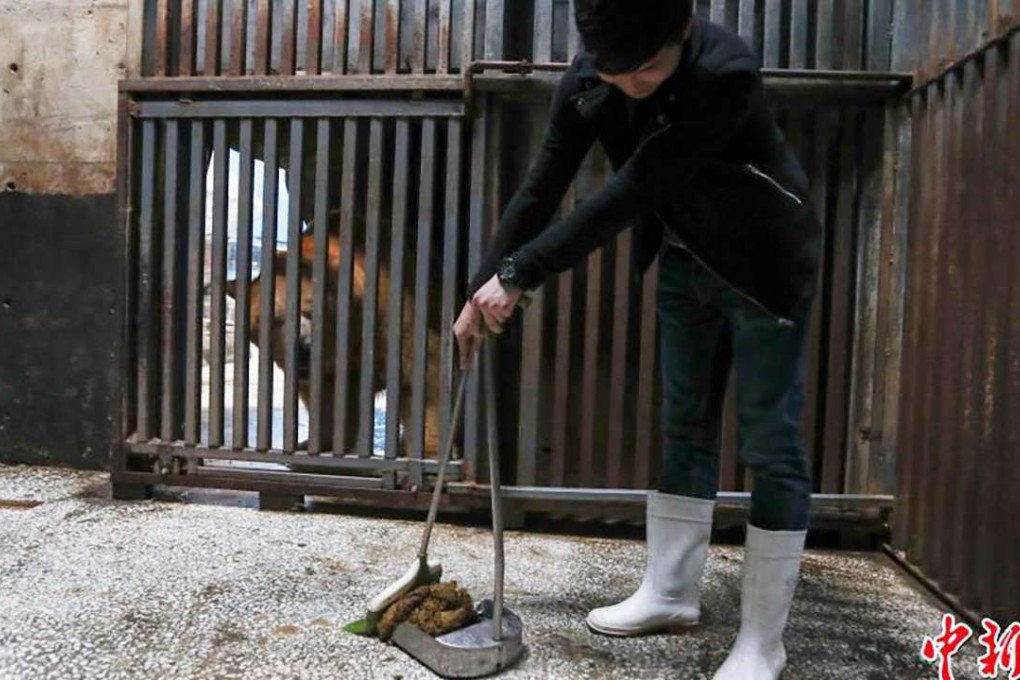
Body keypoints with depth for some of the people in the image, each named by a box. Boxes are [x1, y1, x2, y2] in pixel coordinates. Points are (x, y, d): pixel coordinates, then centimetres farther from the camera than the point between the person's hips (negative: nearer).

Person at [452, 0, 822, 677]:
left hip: (766, 264, -6)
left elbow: (629, 195, -34)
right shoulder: (586, 81, -12)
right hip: (685, 260, 6)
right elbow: (541, 189, -8)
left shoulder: (726, 72, -32)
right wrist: (483, 290, -8)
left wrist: (518, 274, -30)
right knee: (685, 426, 11)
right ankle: (671, 593, 26)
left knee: (770, 444, -2)